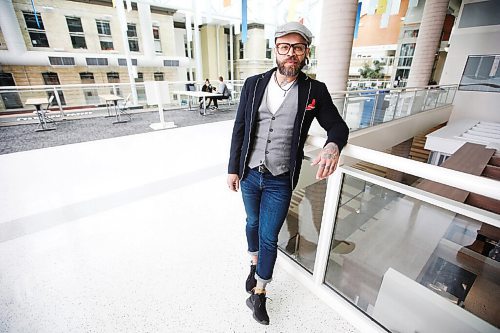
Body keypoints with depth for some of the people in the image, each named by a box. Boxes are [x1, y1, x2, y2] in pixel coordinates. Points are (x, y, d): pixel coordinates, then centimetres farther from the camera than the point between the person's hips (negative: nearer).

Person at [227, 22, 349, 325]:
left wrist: (333, 146, -22)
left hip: (280, 181, -2)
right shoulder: (253, 84, -2)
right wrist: (233, 169, 3)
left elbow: (338, 126, 2)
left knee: (269, 236, 7)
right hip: (249, 174, 3)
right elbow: (239, 129, 2)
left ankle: (258, 294, 32)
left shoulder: (315, 91, -5)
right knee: (253, 223, 22)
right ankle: (254, 265, 52)